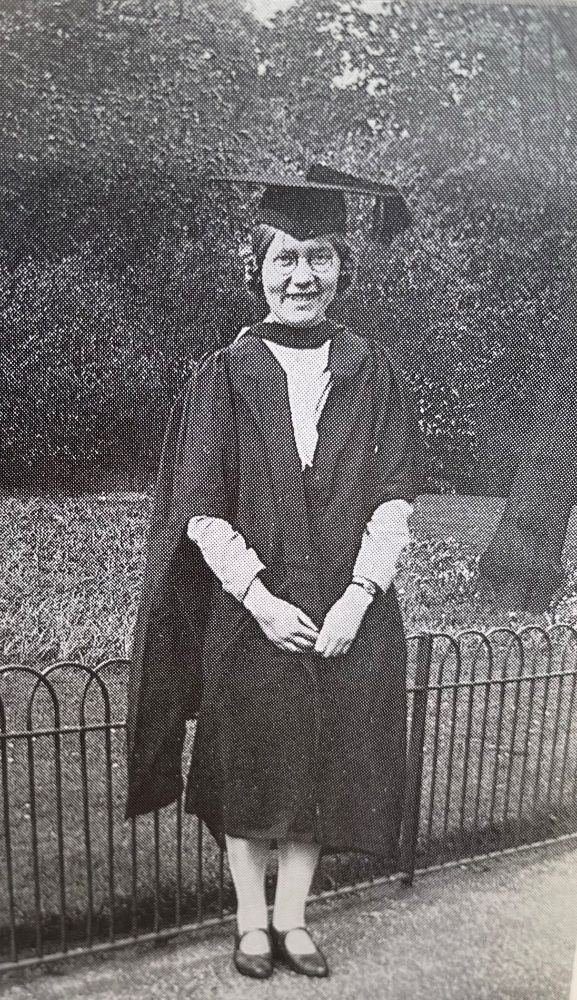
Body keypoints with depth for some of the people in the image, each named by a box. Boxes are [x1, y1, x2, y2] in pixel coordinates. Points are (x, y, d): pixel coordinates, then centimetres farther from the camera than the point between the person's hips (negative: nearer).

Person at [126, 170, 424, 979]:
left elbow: (395, 496, -2)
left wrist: (357, 597, -12)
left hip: (349, 617, 2)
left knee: (324, 768, 13)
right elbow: (200, 511, -6)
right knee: (249, 771, 12)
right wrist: (261, 598, -14)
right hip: (249, 617, -1)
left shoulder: (370, 371, 2)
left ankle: (293, 918, 35)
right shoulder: (226, 375, -3)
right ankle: (251, 921, 35)